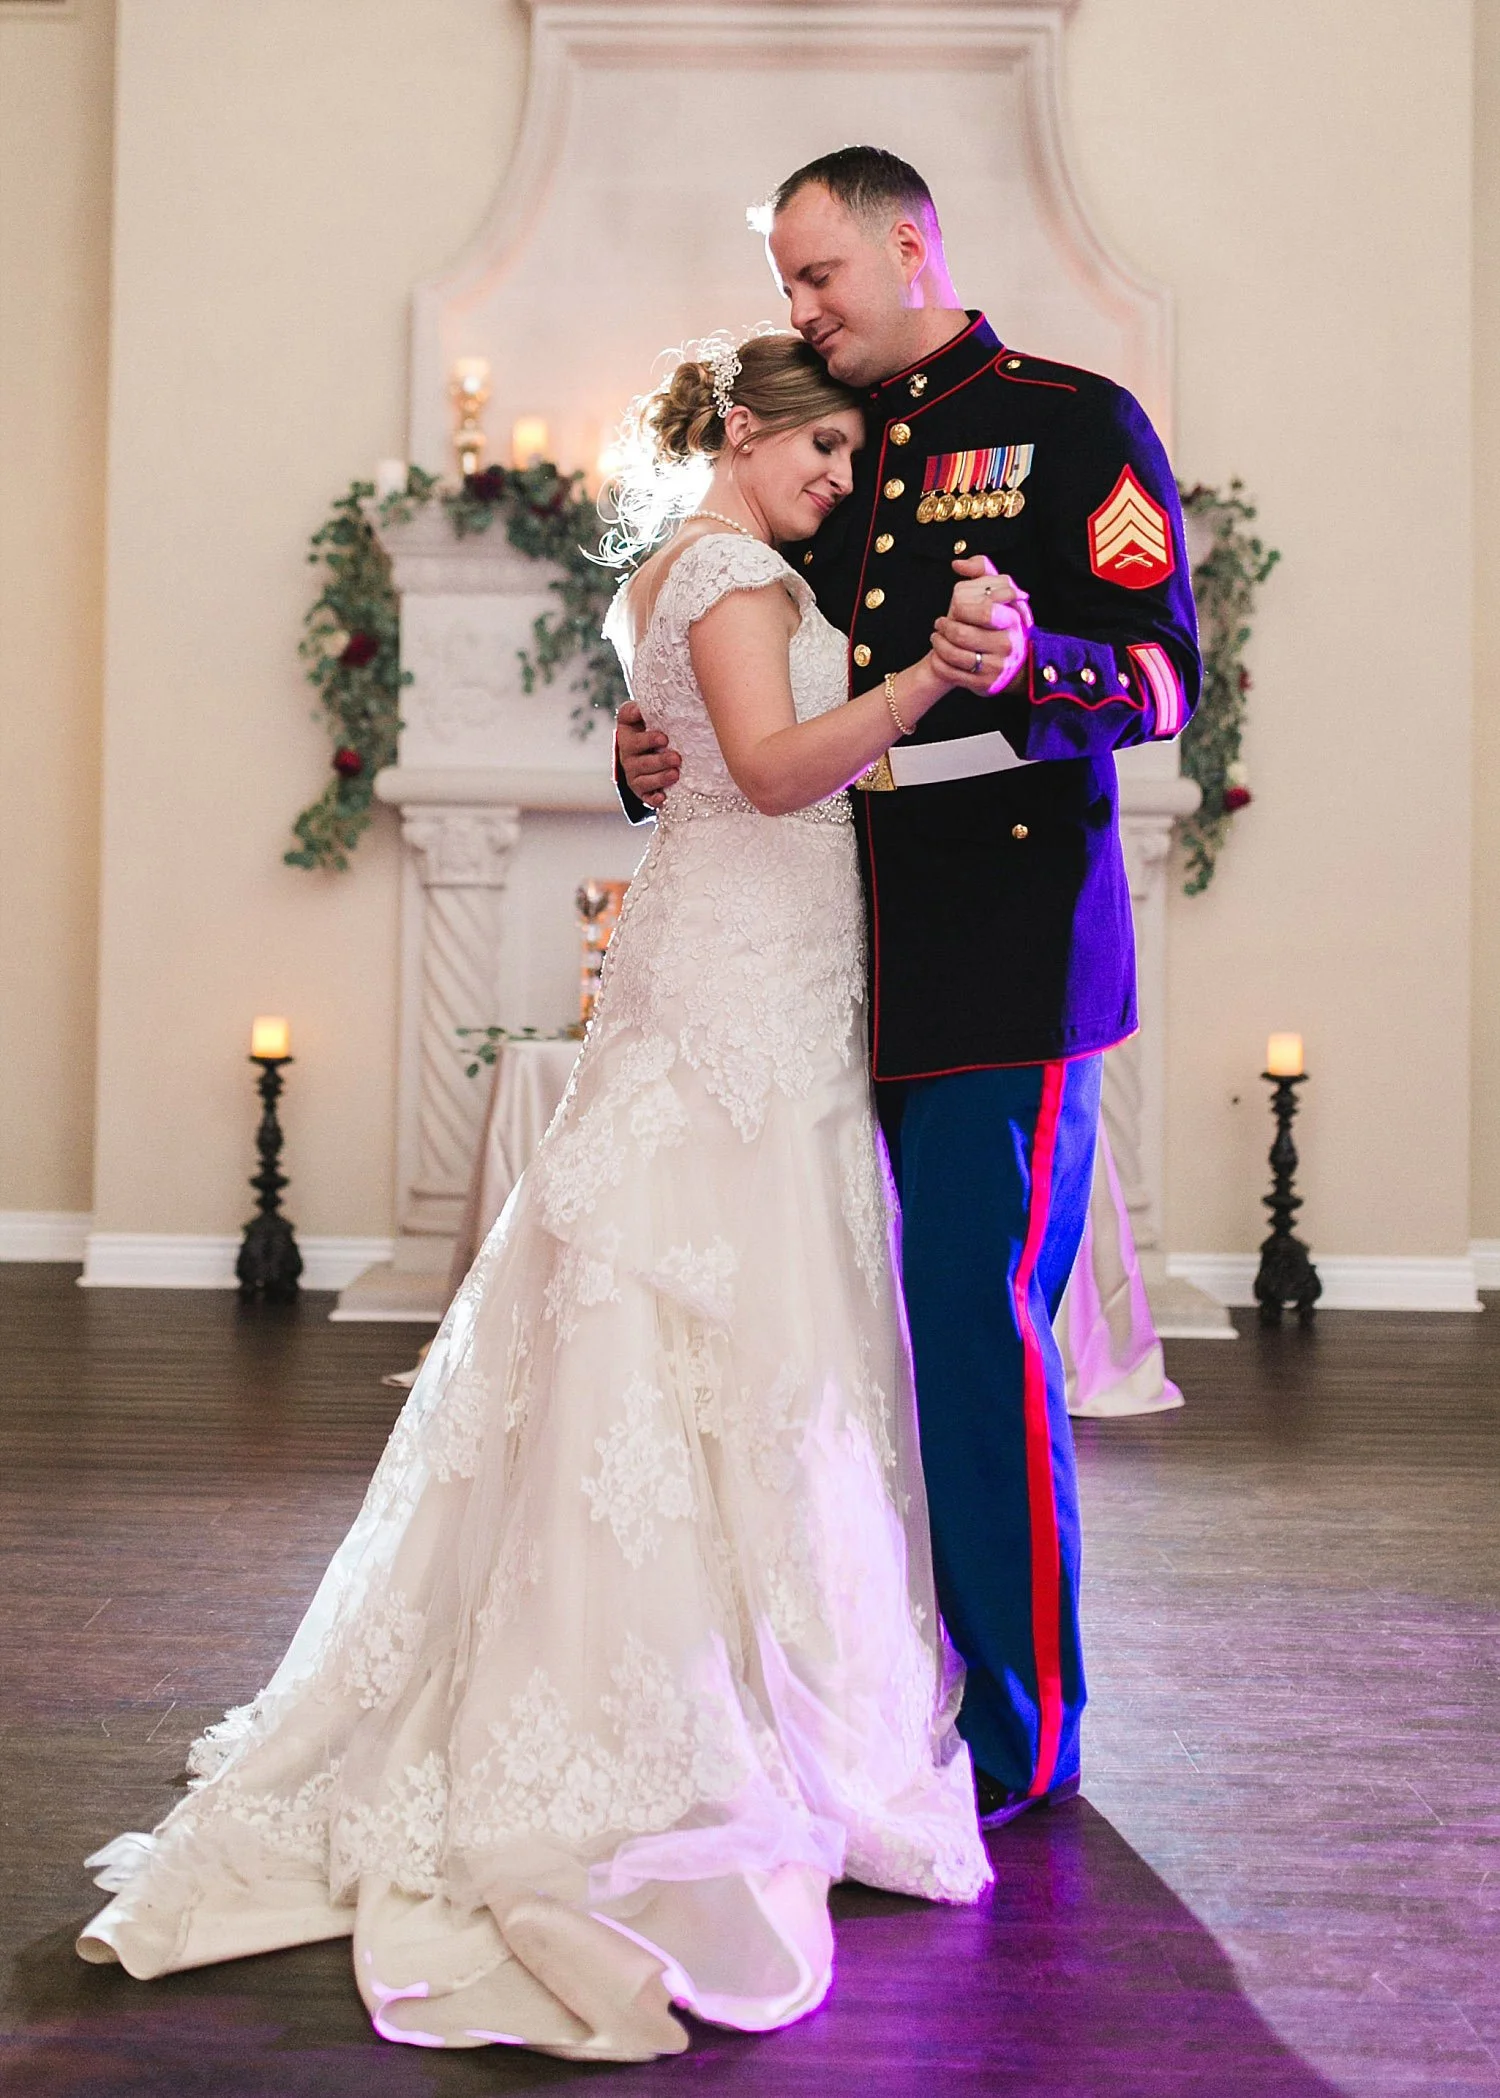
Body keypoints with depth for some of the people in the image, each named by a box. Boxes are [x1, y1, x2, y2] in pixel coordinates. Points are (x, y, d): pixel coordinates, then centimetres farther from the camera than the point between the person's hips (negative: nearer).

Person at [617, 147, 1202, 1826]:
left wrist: (1027, 667, -27)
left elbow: (1167, 675, -8)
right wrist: (660, 761, 7)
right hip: (850, 957, 7)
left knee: (976, 1317, -9)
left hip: (1012, 950, -6)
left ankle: (1018, 1734, 4)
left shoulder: (1075, 424, 1)